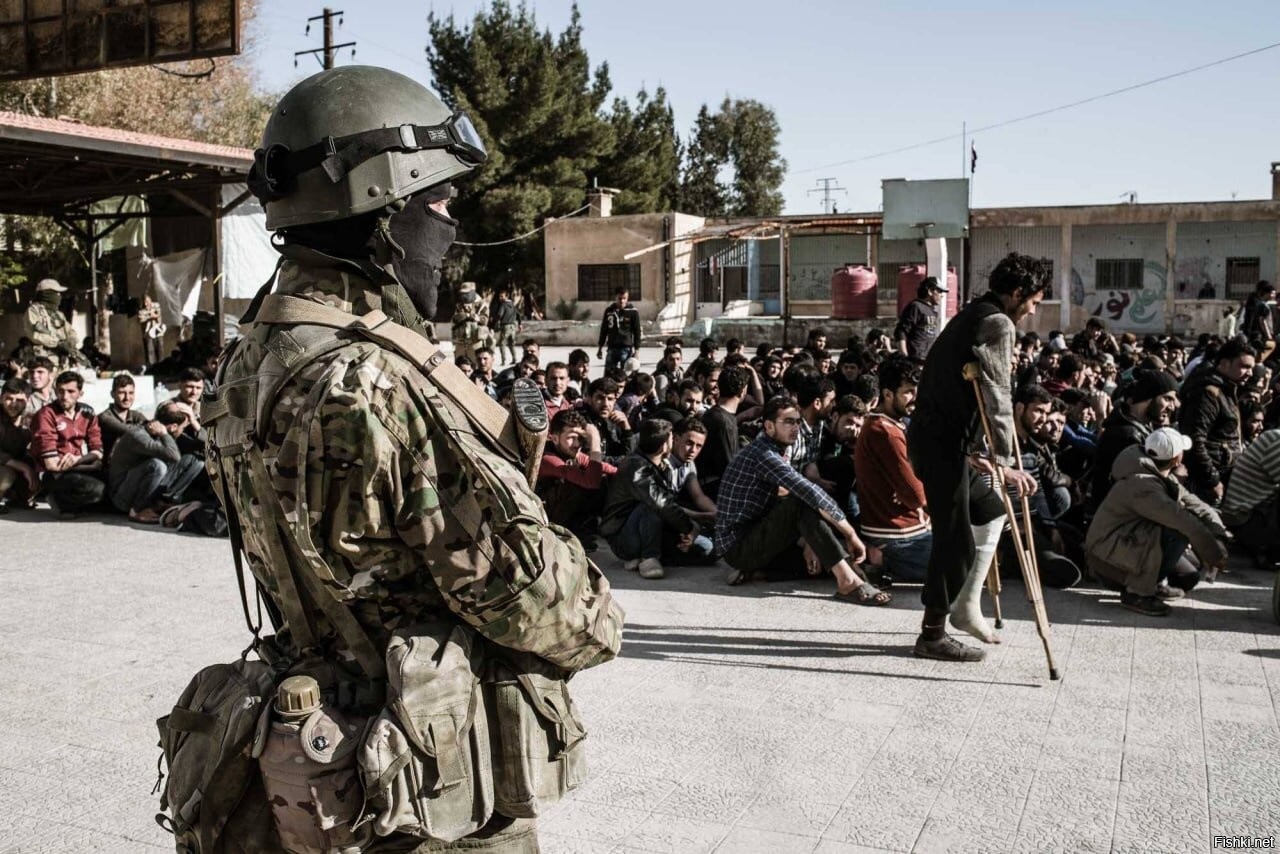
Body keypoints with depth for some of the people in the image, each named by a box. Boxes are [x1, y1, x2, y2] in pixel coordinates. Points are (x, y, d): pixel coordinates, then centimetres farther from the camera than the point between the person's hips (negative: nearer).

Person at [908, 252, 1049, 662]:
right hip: (942, 444, -10)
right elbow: (997, 398, -19)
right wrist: (1004, 462, -21)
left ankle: (967, 605, 23)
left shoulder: (970, 316, 19)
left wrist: (971, 451, 22)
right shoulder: (998, 325, -11)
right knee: (956, 541, -3)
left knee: (992, 509, 21)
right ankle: (933, 633, 7)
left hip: (930, 435, 10)